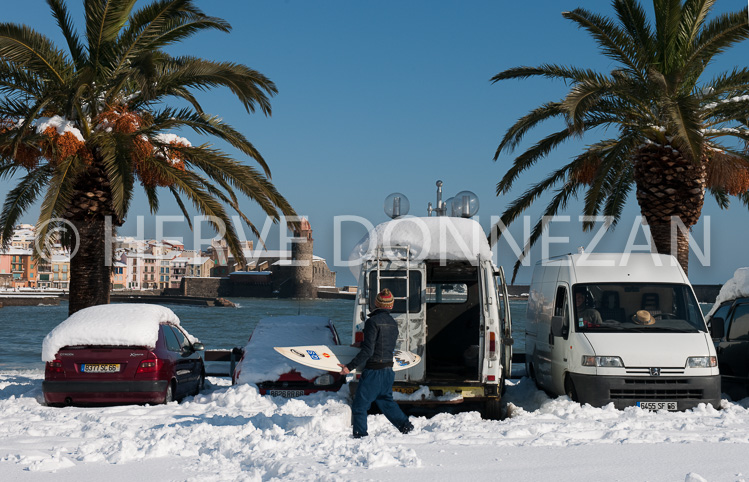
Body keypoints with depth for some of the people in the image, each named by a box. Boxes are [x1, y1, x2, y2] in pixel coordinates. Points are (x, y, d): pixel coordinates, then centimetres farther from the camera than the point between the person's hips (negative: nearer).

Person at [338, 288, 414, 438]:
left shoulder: (372, 321, -15)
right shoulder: (393, 323, 7)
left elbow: (367, 351, -20)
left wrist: (350, 366, -17)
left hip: (374, 371, -7)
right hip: (388, 369, 8)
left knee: (359, 405, 2)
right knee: (385, 399, 28)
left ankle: (360, 436, 3)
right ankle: (405, 426, 31)